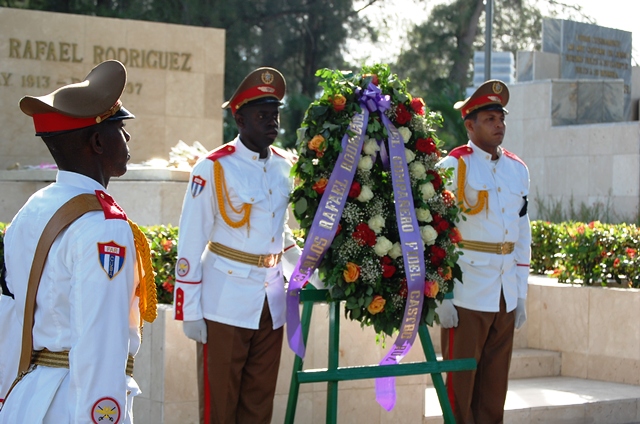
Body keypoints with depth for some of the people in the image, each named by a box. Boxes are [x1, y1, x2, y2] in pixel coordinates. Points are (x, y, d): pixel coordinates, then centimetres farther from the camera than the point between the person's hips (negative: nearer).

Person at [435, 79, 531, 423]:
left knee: (495, 383, 11)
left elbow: (523, 236, 16)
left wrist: (521, 295, 13)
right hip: (466, 295, -5)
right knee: (460, 383, 1)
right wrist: (441, 295, -14)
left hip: (506, 297, 6)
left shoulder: (518, 169, 12)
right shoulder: (454, 166, -6)